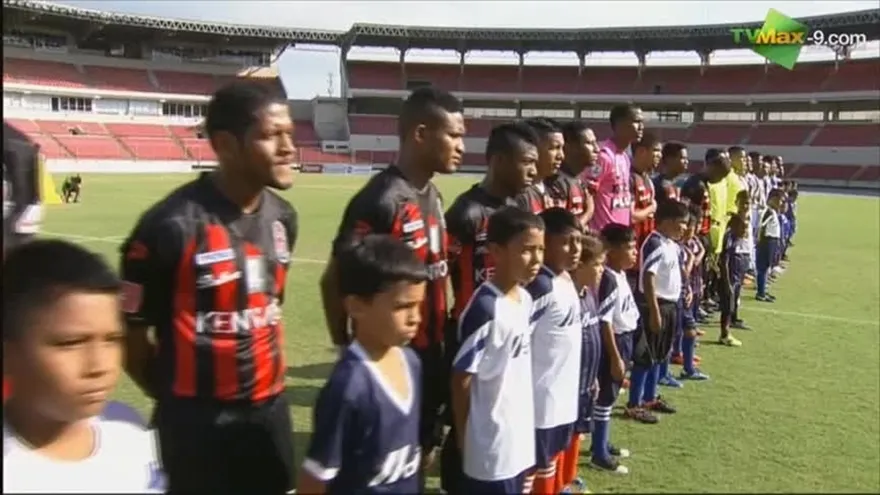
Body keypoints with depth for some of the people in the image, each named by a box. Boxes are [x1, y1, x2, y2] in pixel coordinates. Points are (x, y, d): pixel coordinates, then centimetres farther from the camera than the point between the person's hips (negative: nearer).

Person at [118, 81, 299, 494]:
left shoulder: (283, 217, 2)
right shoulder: (172, 225, -18)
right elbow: (129, 331, -9)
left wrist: (266, 384, 14)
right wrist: (179, 401, 2)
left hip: (271, 409, 6)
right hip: (198, 421, -6)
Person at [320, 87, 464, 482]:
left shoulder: (433, 195, 6)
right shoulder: (381, 200, -21)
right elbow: (334, 281, -17)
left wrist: (442, 331, 10)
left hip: (429, 354, 8)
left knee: (422, 452, 20)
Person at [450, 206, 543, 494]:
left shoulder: (525, 299, 2)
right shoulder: (485, 309, -23)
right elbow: (461, 380, -16)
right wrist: (464, 446, -8)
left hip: (522, 444, 8)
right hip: (490, 454, -8)